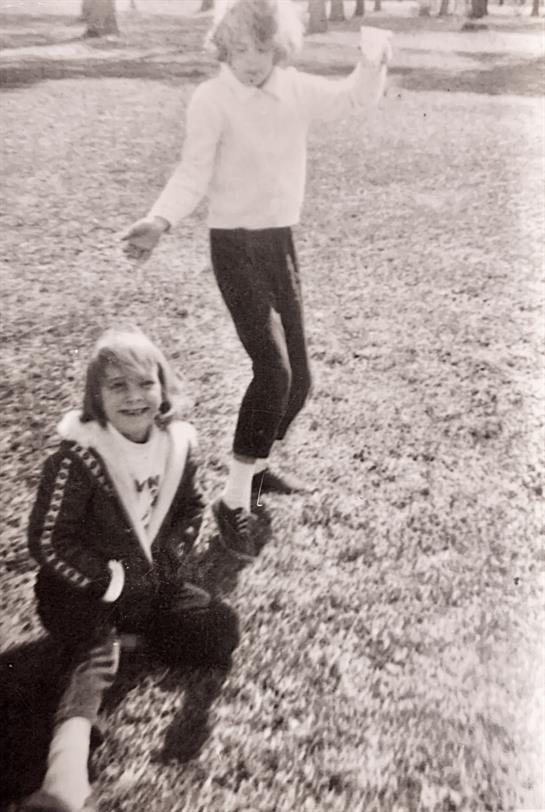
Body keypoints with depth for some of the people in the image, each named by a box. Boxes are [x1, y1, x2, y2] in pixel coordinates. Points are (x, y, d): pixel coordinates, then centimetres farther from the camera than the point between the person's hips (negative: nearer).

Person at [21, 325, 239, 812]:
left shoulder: (178, 444, -7)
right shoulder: (78, 456, -22)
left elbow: (191, 508, 9)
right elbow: (48, 541, -20)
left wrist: (173, 557, -7)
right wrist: (112, 582, -18)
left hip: (155, 582, 5)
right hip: (83, 590, -5)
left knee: (221, 632, -5)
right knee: (95, 657, -26)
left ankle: (127, 635, 6)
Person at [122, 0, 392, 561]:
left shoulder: (296, 90, 5)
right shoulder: (211, 101, -10)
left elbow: (354, 98, 19)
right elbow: (193, 175, -13)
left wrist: (375, 62, -1)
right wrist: (160, 221, -31)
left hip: (281, 243, 6)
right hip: (235, 245, -6)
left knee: (297, 378, 8)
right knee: (274, 369, -21)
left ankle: (256, 468, 31)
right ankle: (234, 501, -10)